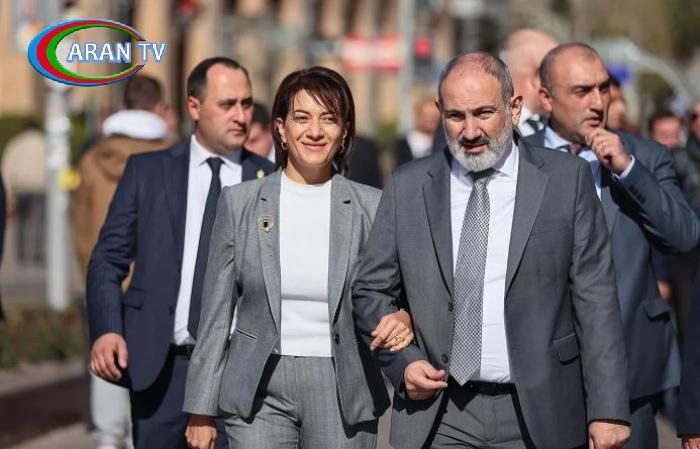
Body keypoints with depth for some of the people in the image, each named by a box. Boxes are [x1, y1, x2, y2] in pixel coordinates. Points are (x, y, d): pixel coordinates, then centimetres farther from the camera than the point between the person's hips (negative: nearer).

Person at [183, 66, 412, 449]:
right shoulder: (240, 203, 3)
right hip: (258, 392, 0)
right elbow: (216, 315, 6)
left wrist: (403, 319, -16)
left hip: (343, 394, 0)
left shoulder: (371, 207, 2)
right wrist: (201, 410, 4)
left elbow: (394, 297, 9)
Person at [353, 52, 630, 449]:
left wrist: (608, 410, -8)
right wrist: (403, 360, -5)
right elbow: (370, 292, 12)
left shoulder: (567, 180, 1)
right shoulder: (407, 188, 6)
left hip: (537, 416, -1)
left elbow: (594, 298, -2)